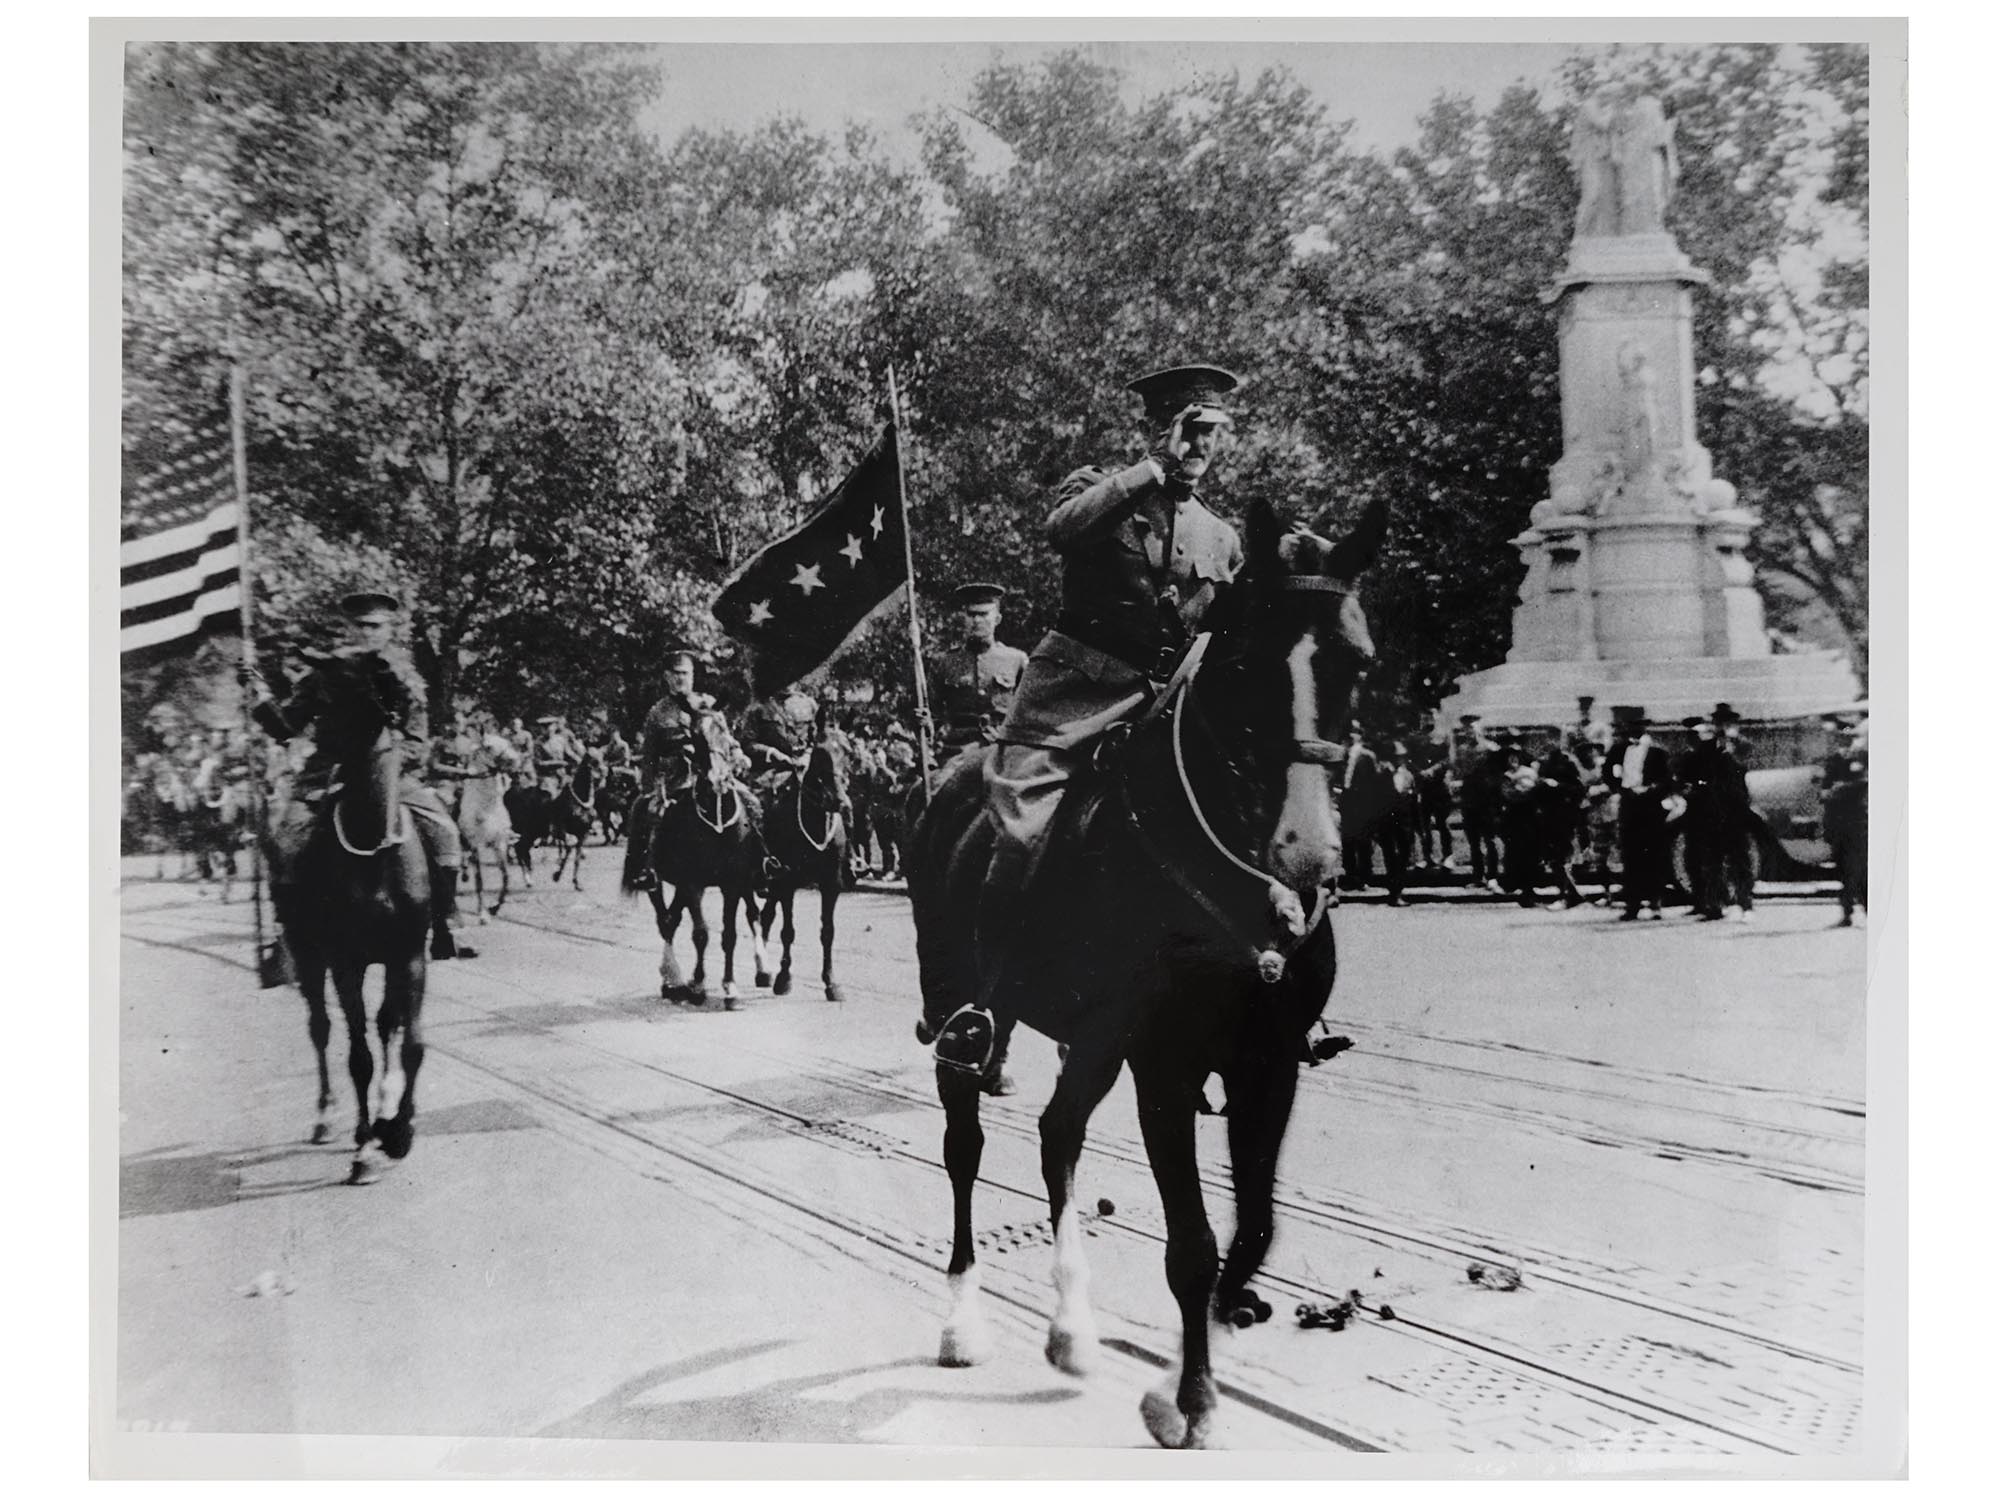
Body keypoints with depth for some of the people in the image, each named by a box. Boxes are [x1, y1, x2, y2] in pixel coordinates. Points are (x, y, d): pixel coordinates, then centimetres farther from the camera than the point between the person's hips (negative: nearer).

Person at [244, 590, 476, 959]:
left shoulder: (405, 679, 3)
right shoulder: (325, 676, 2)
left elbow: (418, 741, 3)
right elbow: (285, 727, 4)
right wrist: (262, 700, -14)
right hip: (330, 773, -1)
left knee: (442, 831, -15)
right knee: (286, 832, -22)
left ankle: (442, 929, -2)